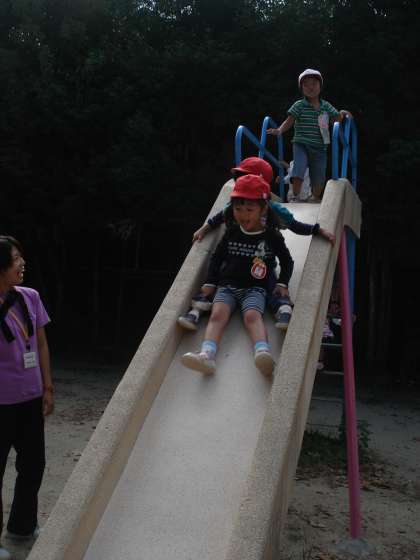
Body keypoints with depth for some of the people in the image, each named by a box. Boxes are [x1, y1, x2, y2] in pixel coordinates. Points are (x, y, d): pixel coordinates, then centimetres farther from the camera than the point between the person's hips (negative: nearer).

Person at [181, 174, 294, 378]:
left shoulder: (272, 236, 4)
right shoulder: (232, 232, 11)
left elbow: (287, 261, 15)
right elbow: (217, 256, 19)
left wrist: (282, 284, 2)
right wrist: (210, 282, 9)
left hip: (254, 288, -2)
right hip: (227, 286, 2)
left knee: (252, 315, -31)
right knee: (218, 314, -25)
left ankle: (263, 354, -56)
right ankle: (206, 355, -46)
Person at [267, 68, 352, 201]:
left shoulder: (326, 106, 8)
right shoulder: (299, 105, -3)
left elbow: (336, 119, 12)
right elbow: (290, 120, -11)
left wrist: (342, 114, -9)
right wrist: (279, 130, -28)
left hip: (319, 147, 3)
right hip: (301, 145, -3)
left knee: (319, 178, 9)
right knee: (299, 168, -24)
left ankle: (317, 200, 31)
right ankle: (295, 197, -13)